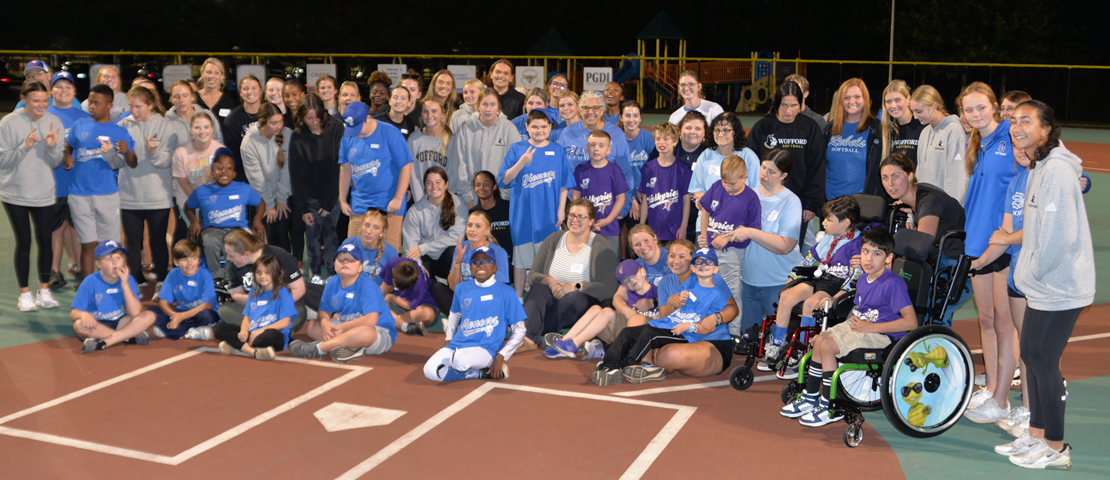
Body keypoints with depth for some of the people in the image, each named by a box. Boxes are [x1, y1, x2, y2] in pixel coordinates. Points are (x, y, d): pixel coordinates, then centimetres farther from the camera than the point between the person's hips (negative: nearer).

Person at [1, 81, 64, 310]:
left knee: (45, 241, 5)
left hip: (44, 194, 2)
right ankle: (24, 293, 15)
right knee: (24, 242, 3)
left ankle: (44, 290, 18)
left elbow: (56, 162, -1)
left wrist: (52, 147, -20)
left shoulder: (54, 123, -1)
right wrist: (25, 147, -23)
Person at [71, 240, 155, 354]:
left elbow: (135, 313, -16)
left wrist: (125, 285, -23)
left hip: (120, 323, 2)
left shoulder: (128, 280, -5)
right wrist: (83, 315, -36)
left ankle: (102, 343, -27)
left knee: (149, 316, -20)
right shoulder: (90, 282, -9)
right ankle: (130, 337, -24)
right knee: (79, 325, -35)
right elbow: (73, 313, -11)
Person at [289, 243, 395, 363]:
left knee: (364, 332, -42)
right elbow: (325, 309, 9)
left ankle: (315, 348, -33)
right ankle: (352, 347, -25)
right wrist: (325, 323, -16)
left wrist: (341, 327, -20)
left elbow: (370, 320, -28)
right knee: (311, 326, -4)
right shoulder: (333, 282, 2)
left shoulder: (367, 286, -19)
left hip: (380, 332, -8)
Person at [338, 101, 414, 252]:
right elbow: (345, 169, 15)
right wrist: (342, 200, 15)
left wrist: (398, 198, -10)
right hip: (359, 204, 4)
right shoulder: (348, 137, 7)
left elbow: (406, 165, -8)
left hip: (389, 205, -4)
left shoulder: (390, 133, -8)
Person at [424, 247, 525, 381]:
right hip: (458, 345, 5)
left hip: (486, 349, -5)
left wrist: (500, 357, -9)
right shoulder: (462, 289, 11)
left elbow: (519, 331, -1)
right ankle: (482, 373, -6)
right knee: (430, 371, -23)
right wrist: (449, 340, 15)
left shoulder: (505, 292, -3)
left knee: (459, 360, -38)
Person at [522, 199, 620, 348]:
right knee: (538, 288, -29)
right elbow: (532, 276, 9)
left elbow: (610, 289, -12)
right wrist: (548, 280, -13)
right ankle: (529, 336, -51)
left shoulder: (601, 247, -2)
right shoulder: (553, 240, 11)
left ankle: (533, 333, -40)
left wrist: (576, 286, -19)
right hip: (553, 298, 3)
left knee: (575, 297, -36)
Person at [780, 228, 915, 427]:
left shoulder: (893, 283, -16)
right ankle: (811, 396, 3)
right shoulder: (863, 281, 10)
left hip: (883, 335, -8)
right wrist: (855, 318, 1)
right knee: (820, 339, -9)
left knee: (827, 346, -21)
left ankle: (831, 408, -12)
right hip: (860, 326, 8)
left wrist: (872, 327, -20)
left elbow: (911, 322, -21)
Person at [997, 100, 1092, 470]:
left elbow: (1061, 234, -25)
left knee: (1043, 361, -2)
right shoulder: (1039, 167, 13)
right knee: (1031, 354, 15)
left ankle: (1055, 449, 11)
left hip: (1059, 287, -10)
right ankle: (1036, 436, 28)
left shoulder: (1057, 169, -19)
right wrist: (1030, 270, 13)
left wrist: (1035, 271, -13)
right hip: (1044, 284, 10)